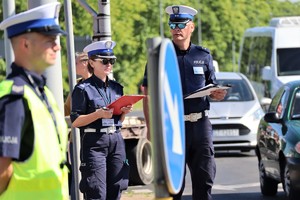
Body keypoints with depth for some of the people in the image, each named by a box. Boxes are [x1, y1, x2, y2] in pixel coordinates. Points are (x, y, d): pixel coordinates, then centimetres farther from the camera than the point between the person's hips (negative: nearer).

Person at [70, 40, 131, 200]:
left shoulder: (116, 87, 14)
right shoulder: (83, 89, -4)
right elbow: (75, 121, -9)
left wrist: (124, 112, -1)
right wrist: (99, 114, -20)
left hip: (116, 140, 6)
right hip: (94, 142, -6)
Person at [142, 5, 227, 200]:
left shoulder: (203, 56, 10)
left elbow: (211, 88, 19)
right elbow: (148, 96, 0)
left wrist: (217, 94, -6)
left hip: (200, 124, 2)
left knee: (205, 178, -1)